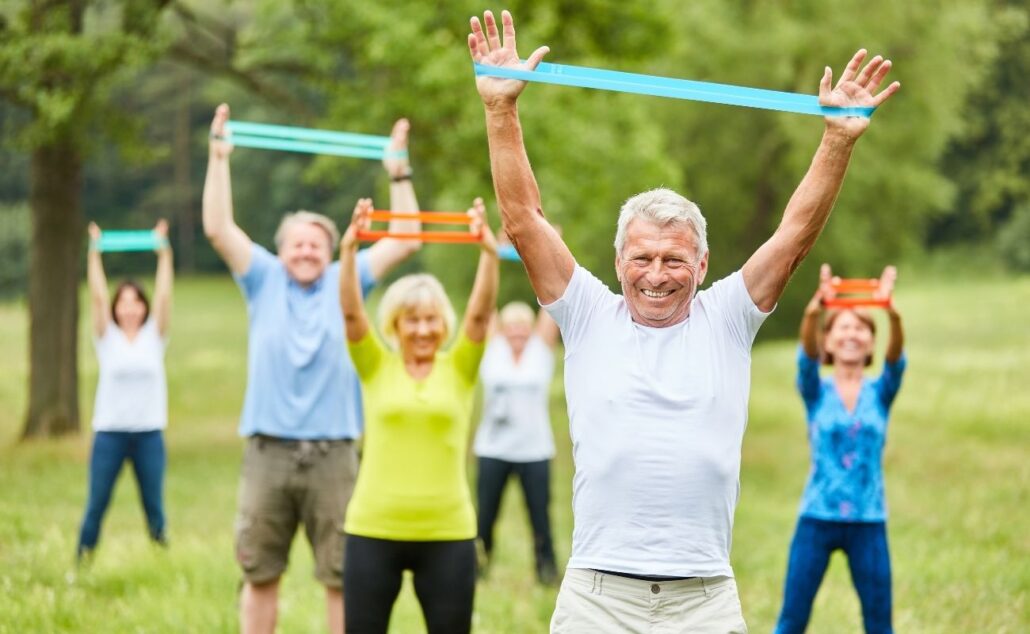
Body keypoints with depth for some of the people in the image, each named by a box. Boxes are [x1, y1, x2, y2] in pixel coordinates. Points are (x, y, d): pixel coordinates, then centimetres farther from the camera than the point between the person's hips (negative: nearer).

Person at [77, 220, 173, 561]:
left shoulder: (154, 336, 5)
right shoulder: (107, 338, 3)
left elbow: (164, 295, -4)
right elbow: (98, 296, -6)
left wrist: (163, 252, -9)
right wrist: (94, 253, -12)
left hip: (149, 432, 1)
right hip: (110, 431, -1)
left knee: (154, 505, 4)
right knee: (96, 504, 2)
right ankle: (82, 562, 11)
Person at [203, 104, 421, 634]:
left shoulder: (345, 283, 10)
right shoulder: (264, 281, 9)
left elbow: (404, 241, 6)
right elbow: (218, 228, 2)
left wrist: (398, 172, 2)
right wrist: (219, 157, -2)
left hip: (332, 453, 0)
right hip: (269, 450, 0)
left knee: (343, 577, 1)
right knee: (259, 574, 5)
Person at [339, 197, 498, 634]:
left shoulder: (459, 369, 5)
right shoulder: (376, 368, 5)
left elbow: (480, 312, -9)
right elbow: (351, 312, -8)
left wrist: (489, 252, -23)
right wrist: (349, 249, -22)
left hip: (447, 533, 0)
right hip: (373, 531, 0)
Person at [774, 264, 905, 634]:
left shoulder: (880, 393, 5)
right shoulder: (816, 393, 2)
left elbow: (896, 359, -15)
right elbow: (807, 356, -18)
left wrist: (892, 314, -37)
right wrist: (815, 310, -40)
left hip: (868, 523, 1)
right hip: (817, 519, -1)